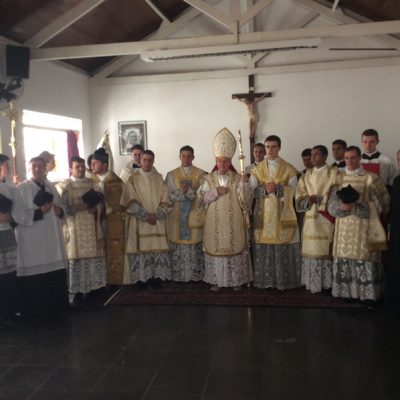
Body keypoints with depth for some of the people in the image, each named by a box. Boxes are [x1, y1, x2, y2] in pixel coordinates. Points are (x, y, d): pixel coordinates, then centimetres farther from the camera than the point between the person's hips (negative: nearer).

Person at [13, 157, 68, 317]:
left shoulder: (51, 188, 13)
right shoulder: (21, 189, -3)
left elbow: (61, 211, 20)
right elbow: (17, 215, -11)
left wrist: (59, 211, -3)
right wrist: (40, 212, -18)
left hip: (52, 239, 5)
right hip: (32, 241, -5)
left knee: (56, 276, 4)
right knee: (35, 276, -6)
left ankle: (55, 306, 17)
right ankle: (36, 309, 8)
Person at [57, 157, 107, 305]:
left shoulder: (93, 184, 13)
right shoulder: (64, 186, 1)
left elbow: (100, 204, 11)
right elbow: (62, 208, -9)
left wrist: (94, 208, -10)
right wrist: (81, 206, -16)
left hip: (91, 228, 4)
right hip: (74, 229, -4)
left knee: (92, 257, 3)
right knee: (74, 259, -6)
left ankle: (90, 288, 12)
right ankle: (73, 292, 0)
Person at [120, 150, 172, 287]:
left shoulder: (159, 179, 9)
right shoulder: (133, 179, 2)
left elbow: (165, 200, 4)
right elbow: (131, 201, -6)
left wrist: (156, 215, -10)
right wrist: (146, 216, -13)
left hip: (158, 222, 2)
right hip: (139, 222, -2)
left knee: (158, 248, -1)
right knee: (141, 248, -5)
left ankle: (157, 276, 8)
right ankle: (141, 278, 2)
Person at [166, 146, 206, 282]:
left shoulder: (201, 174, 4)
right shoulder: (171, 175, 8)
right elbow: (170, 195, -2)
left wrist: (188, 190, -21)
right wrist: (186, 191, -15)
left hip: (195, 217, -1)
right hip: (177, 217, 1)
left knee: (196, 247, -1)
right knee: (178, 248, 0)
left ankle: (196, 275, 8)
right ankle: (178, 275, 8)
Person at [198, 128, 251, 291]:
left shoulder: (238, 179, 2)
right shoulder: (208, 179, 6)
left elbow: (245, 201, -7)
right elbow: (202, 198, -1)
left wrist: (244, 184, -21)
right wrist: (215, 192, -14)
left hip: (233, 223, -1)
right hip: (214, 223, 1)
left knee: (235, 248, 3)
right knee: (215, 248, 3)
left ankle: (236, 279, 15)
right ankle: (216, 280, 14)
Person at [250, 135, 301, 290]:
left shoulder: (289, 169, 3)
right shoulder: (257, 169, 9)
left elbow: (293, 190, -3)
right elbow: (251, 190, 2)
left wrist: (277, 188, -19)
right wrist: (265, 189, -17)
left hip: (283, 216, -1)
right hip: (264, 215, 2)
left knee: (284, 249, -2)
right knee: (264, 249, 0)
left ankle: (284, 280, 8)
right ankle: (265, 279, 10)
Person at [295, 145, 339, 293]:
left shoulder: (334, 173, 1)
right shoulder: (306, 175, 13)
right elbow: (299, 199, 6)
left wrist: (317, 199, -12)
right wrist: (309, 200, -12)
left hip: (326, 220, -4)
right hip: (310, 220, 4)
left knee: (326, 251, -4)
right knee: (311, 251, 4)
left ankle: (326, 283, 5)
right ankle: (312, 283, 11)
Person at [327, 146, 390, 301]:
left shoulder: (371, 178, 0)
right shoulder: (339, 179, 10)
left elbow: (377, 205, -6)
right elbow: (331, 205, 4)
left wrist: (355, 206, -17)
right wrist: (342, 207, -17)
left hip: (364, 230, -3)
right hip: (344, 229, 3)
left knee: (364, 259, -6)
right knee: (344, 261, 2)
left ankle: (366, 294, 4)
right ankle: (345, 292, 13)